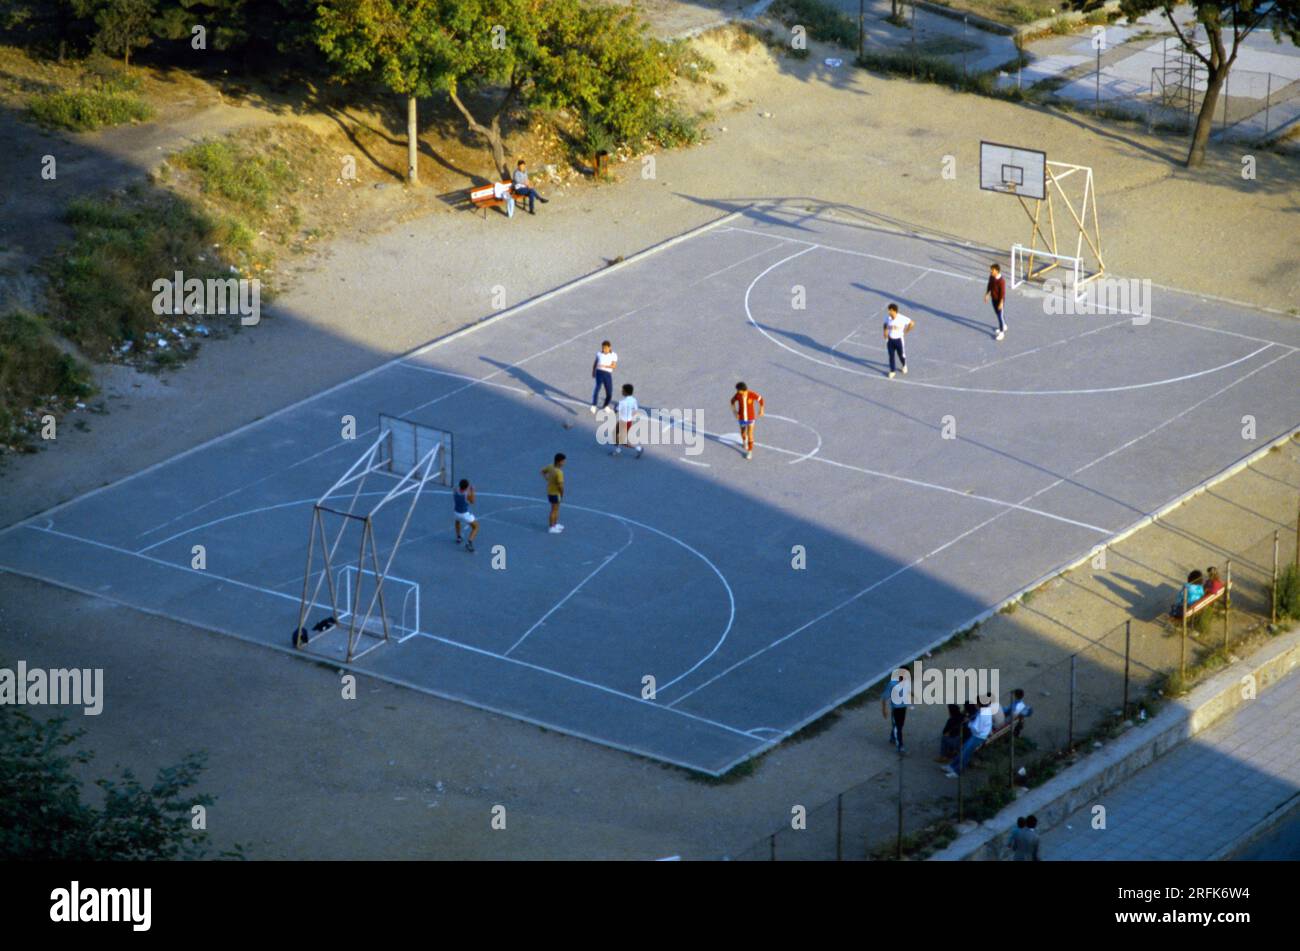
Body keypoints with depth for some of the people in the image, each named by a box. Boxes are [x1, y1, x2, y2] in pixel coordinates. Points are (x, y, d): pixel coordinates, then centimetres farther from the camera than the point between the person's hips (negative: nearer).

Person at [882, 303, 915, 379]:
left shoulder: (902, 318, -22)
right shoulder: (887, 317, -10)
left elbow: (912, 323, -12)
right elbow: (885, 324, 13)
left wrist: (905, 332, -7)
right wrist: (885, 332, -2)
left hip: (899, 339, -2)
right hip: (890, 339, 2)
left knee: (901, 355, 12)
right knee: (891, 356, 5)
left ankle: (904, 366, 43)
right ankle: (892, 371, 19)